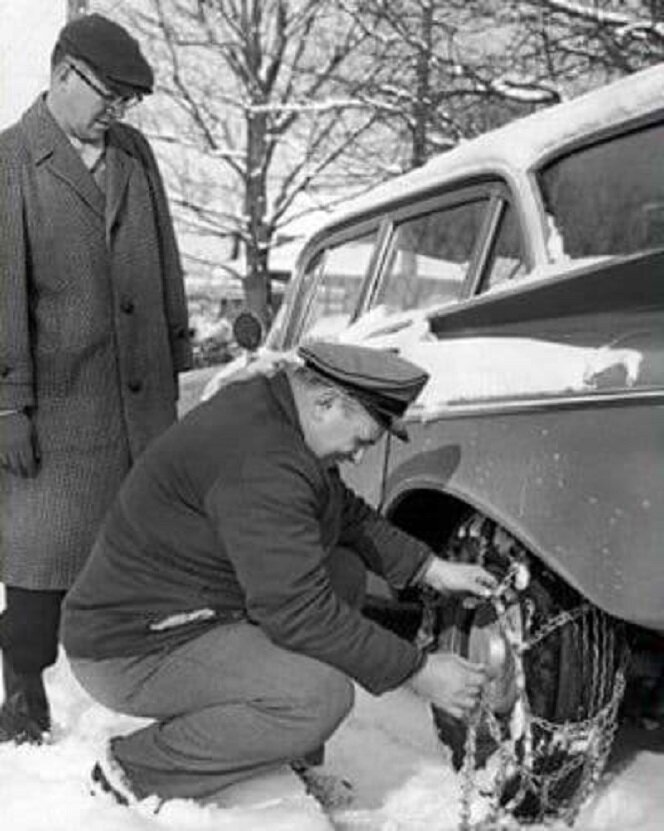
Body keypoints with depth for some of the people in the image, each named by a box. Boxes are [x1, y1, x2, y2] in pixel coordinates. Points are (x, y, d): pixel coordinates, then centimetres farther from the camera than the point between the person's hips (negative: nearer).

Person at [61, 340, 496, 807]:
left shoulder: (268, 408, 4)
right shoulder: (259, 462, -28)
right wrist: (417, 672, -20)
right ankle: (138, 776, -9)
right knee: (321, 697, -26)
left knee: (346, 571, 8)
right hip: (133, 651, -11)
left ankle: (288, 768, 11)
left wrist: (430, 568, 7)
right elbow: (300, 614, -28)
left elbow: (347, 514, 17)